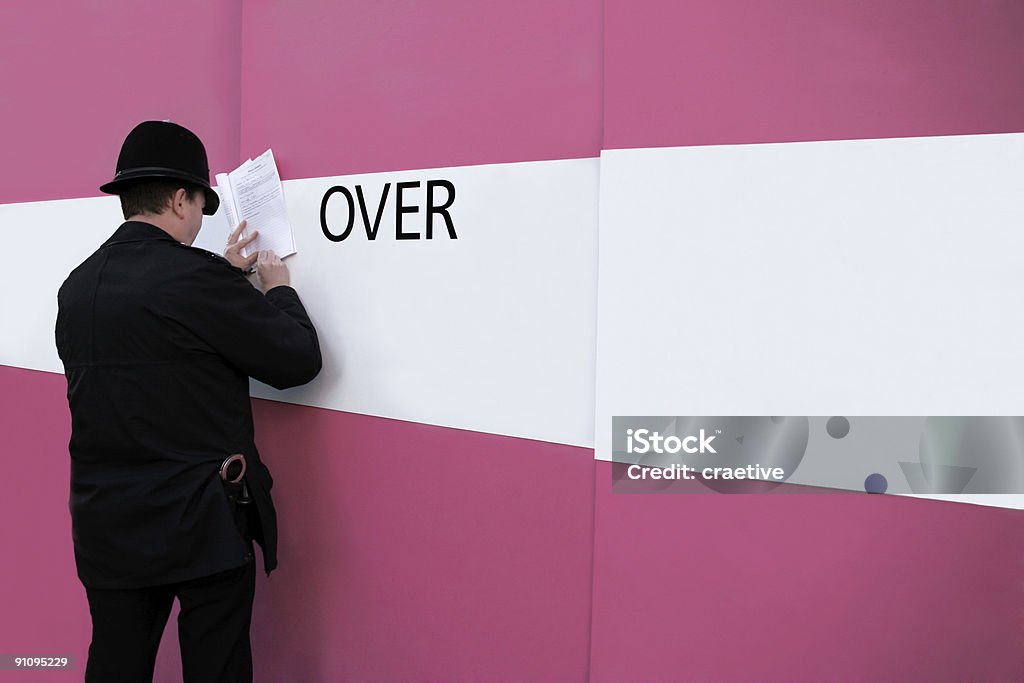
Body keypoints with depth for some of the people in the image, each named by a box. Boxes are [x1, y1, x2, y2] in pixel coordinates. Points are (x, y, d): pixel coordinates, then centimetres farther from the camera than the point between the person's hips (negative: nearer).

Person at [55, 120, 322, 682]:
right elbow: (299, 361, -11)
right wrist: (278, 287, 5)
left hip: (107, 526, 7)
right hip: (203, 526, -6)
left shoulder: (77, 287, 5)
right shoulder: (196, 276, -17)